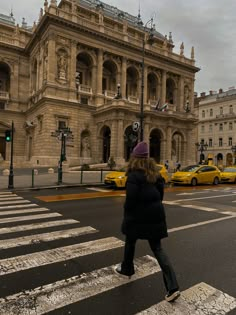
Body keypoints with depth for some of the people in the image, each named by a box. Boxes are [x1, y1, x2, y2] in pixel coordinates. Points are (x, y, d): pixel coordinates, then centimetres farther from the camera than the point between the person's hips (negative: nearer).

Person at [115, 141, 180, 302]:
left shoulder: (134, 176, -15)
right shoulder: (155, 173, 6)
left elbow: (131, 198, -18)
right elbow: (160, 193, 12)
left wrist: (126, 214, -1)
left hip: (138, 216, -6)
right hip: (156, 214, 6)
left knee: (130, 242, 21)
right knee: (157, 248, 10)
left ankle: (127, 269, 43)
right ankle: (173, 287, 5)